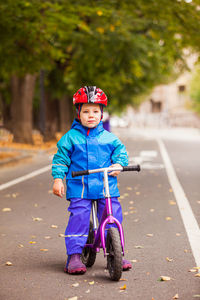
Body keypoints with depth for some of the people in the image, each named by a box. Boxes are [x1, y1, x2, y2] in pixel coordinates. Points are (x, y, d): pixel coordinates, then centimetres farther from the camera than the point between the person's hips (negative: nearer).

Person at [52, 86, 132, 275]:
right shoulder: (70, 137, 4)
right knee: (78, 218, -10)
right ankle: (74, 256, -1)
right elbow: (60, 158, 6)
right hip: (79, 188, -2)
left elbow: (120, 151, 16)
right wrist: (58, 179, -3)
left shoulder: (108, 137, 9)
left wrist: (118, 163, -5)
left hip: (107, 187, 2)